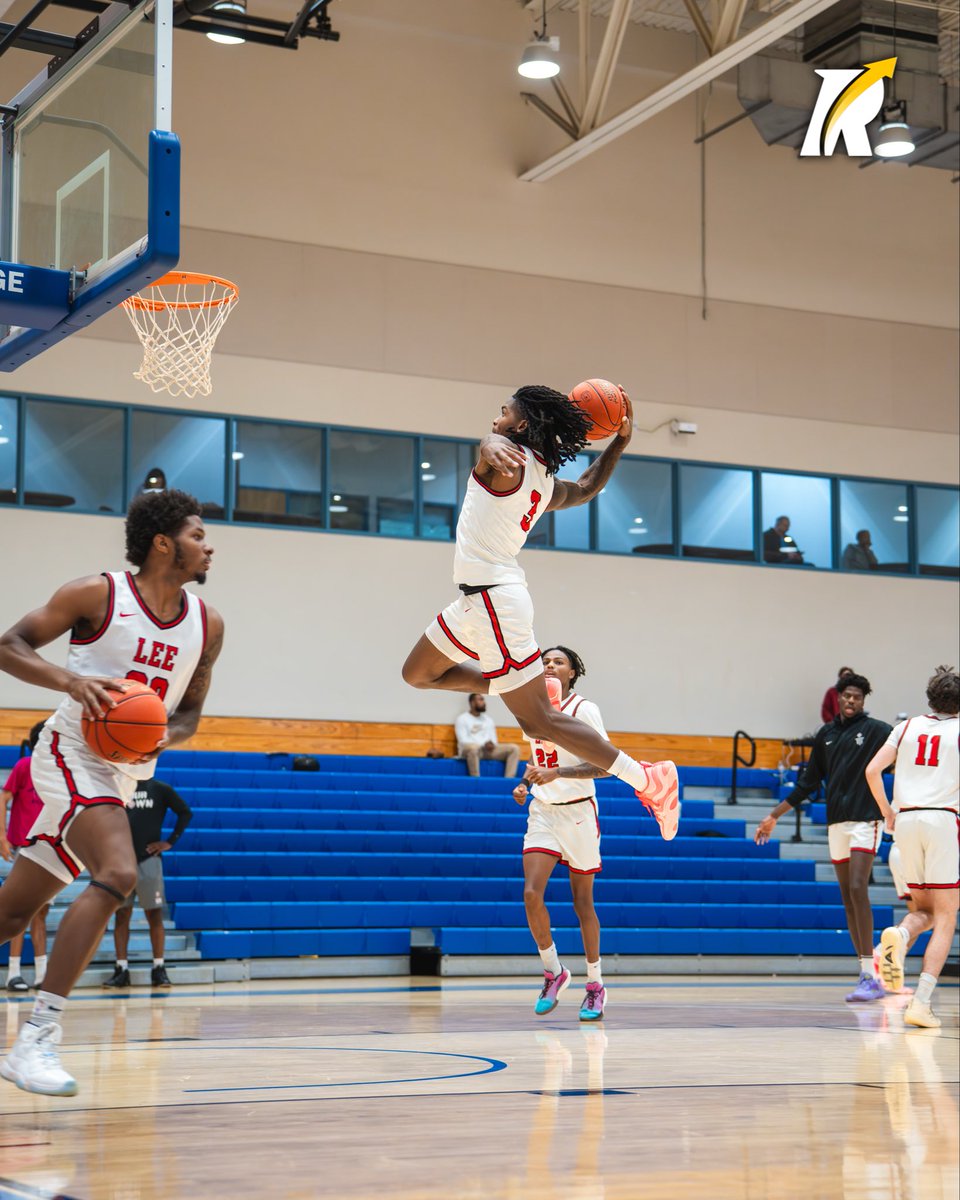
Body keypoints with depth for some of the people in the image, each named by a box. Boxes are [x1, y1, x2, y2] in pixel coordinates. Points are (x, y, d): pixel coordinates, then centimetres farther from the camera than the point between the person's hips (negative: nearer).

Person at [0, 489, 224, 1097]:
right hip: (74, 756, -7)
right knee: (117, 875, -28)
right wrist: (71, 680, -23)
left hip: (124, 775, 7)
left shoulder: (207, 626, 6)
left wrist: (166, 737, -6)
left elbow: (190, 710, 17)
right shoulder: (97, 595, -9)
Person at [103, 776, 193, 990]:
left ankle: (159, 969, 3)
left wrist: (170, 841, -3)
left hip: (148, 858, -2)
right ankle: (121, 969, 5)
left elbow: (185, 813, 5)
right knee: (121, 914, 2)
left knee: (154, 914, -1)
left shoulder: (160, 789, 3)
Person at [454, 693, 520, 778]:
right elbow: (463, 741, -8)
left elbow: (493, 738, 16)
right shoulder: (462, 719, 2)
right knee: (473, 747, -44)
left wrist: (491, 744, -10)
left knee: (514, 749, -13)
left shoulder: (488, 719, 21)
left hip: (488, 750, 6)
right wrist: (483, 745, -17)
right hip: (468, 749, -6)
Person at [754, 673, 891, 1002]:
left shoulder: (876, 730, -1)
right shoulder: (825, 734, 13)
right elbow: (808, 783, 19)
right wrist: (774, 816, 19)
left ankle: (870, 977, -17)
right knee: (847, 898, 5)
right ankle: (866, 975, 10)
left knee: (857, 889, -18)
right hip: (836, 823, 6)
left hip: (865, 820, -6)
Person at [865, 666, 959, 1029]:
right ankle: (921, 1001, -11)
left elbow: (872, 770, 6)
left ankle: (898, 935, -20)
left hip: (906, 820, 4)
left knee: (925, 911, 16)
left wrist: (887, 812, 17)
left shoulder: (907, 727, 14)